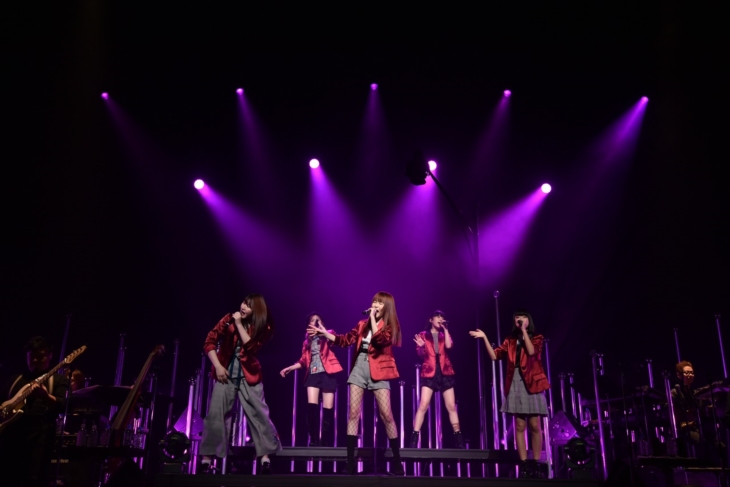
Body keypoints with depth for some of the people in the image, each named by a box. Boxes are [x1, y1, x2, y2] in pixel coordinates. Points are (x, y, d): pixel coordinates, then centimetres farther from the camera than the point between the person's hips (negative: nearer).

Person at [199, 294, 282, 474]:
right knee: (215, 413, -5)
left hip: (249, 375, 0)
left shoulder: (263, 327, -1)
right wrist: (218, 366, -8)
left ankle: (265, 457, 0)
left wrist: (239, 323, -15)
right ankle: (207, 458, 2)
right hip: (226, 373, 1)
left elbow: (250, 346, -16)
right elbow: (209, 342, -1)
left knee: (258, 413, -5)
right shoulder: (229, 319, 0)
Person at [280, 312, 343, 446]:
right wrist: (289, 368, 9)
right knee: (312, 406, -14)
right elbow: (303, 361, 19)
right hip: (313, 374, 3)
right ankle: (314, 441, -6)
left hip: (327, 373, -3)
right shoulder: (307, 341, 20)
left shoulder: (328, 334, 10)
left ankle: (326, 443, 2)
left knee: (328, 409, -5)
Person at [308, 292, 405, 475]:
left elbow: (380, 340, -16)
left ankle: (397, 462, 4)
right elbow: (346, 340, 11)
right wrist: (325, 333, 3)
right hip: (359, 367, 4)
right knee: (353, 414, -3)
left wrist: (373, 318, -10)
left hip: (378, 370, -4)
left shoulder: (391, 325, 3)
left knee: (386, 415, -7)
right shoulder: (362, 324, 15)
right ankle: (350, 461, 1)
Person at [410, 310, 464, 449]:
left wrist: (445, 329, -3)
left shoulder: (444, 335, 16)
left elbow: (449, 345, -6)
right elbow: (421, 354, -1)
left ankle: (458, 439, 9)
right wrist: (421, 346, -22)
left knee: (451, 406, 2)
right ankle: (414, 438, -14)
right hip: (429, 372, -3)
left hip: (445, 373, 3)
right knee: (423, 405, -15)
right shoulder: (423, 335, 8)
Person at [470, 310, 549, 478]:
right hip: (515, 384, 2)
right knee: (519, 426, -1)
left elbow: (531, 351, -13)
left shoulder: (536, 338, 8)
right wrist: (485, 337, -1)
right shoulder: (510, 340, 15)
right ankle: (524, 465, 1)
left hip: (532, 383, -2)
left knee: (534, 425, -3)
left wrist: (524, 330, -7)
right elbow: (494, 355, 7)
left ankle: (536, 464, 3)